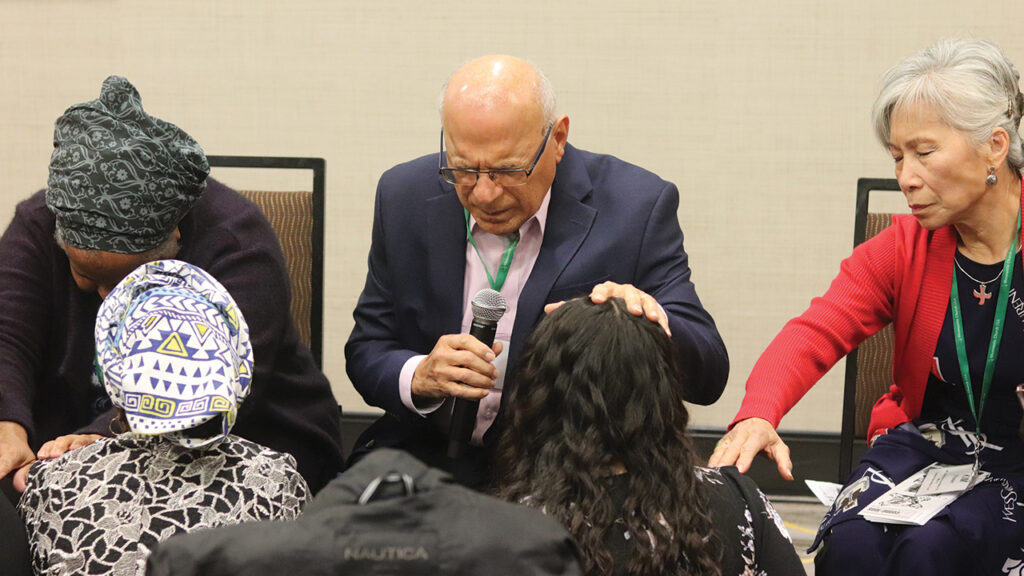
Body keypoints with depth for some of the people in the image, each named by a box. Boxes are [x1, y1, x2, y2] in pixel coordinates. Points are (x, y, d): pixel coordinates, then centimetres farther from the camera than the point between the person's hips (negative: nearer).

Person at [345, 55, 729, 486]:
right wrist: (420, 378, -18)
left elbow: (708, 374, -11)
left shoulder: (636, 208, -9)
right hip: (430, 460, 2)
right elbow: (366, 353, 5)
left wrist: (648, 324, -33)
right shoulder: (405, 196, 1)